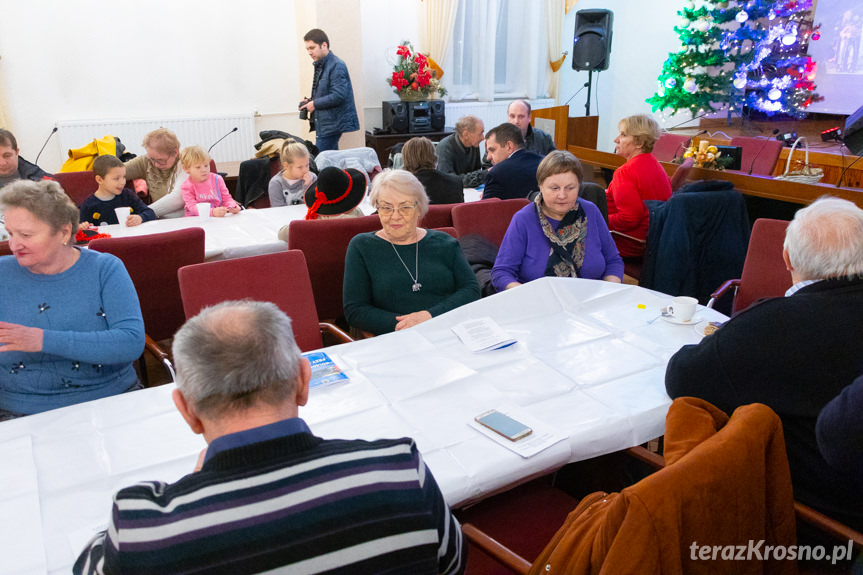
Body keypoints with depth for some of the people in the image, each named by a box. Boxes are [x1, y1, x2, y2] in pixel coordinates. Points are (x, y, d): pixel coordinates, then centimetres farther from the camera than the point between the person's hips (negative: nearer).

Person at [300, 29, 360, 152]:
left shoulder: (336, 65, -14)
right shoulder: (320, 65, 16)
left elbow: (339, 95, -22)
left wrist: (315, 104, -15)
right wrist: (310, 101, 8)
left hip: (332, 124, -10)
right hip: (325, 124, 10)